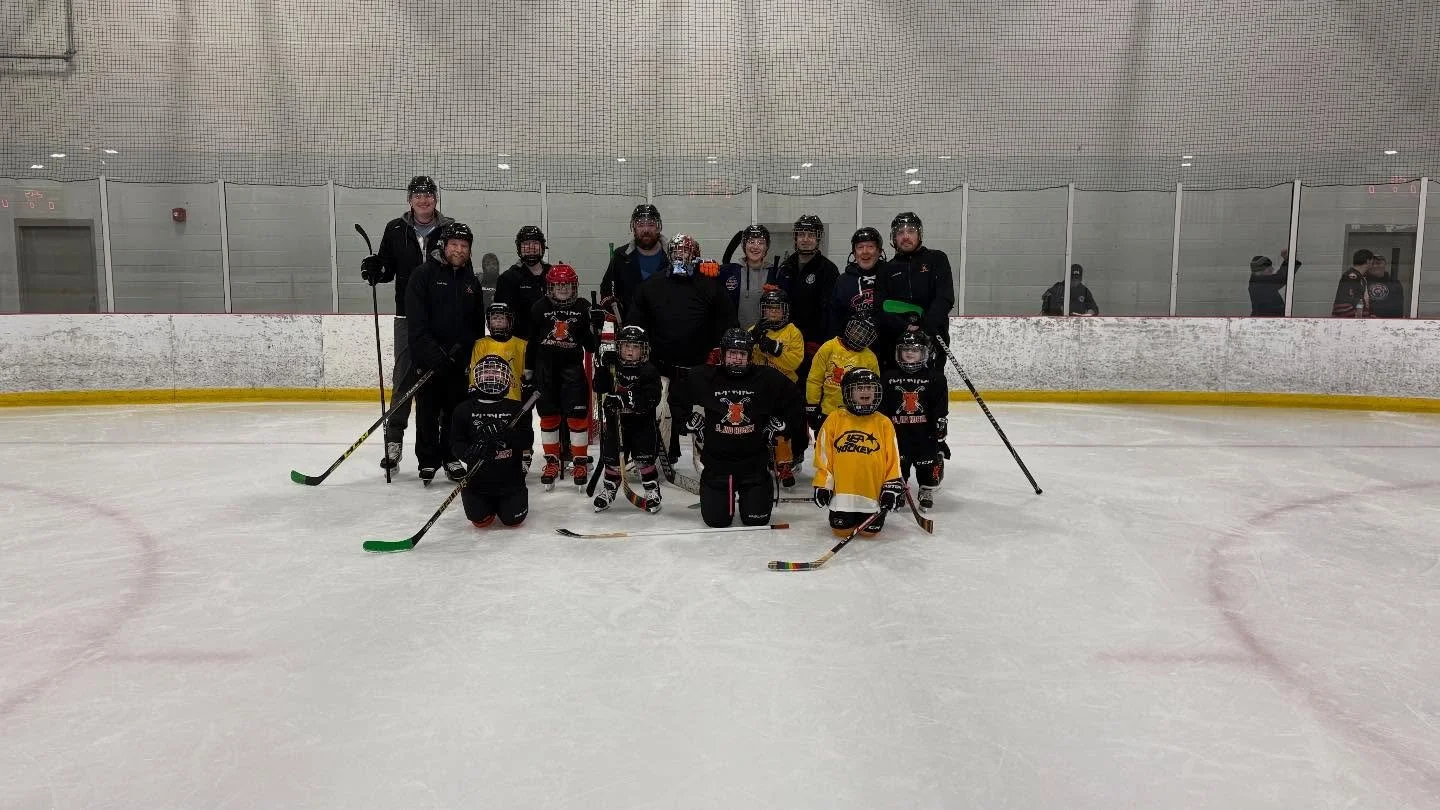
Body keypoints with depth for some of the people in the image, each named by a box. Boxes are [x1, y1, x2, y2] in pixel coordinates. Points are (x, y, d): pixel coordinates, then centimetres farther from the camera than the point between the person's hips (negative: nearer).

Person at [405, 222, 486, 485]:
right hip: (427, 357, -4)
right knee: (427, 411, 2)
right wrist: (434, 352, -22)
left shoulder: (472, 282, 11)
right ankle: (428, 461, 12)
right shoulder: (424, 274, -5)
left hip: (459, 361, 4)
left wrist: (471, 354, 6)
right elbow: (416, 322, -13)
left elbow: (478, 325, 16)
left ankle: (451, 457, 22)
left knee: (456, 411, 9)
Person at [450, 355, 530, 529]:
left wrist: (506, 434, -28)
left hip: (510, 479, 0)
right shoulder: (465, 409, 0)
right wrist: (470, 453, -26)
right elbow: (456, 443, -4)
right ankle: (490, 504, 30)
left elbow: (526, 441, -10)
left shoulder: (515, 409, -1)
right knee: (480, 520, -7)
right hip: (478, 479, 0)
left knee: (513, 518, -5)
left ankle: (503, 502, 32)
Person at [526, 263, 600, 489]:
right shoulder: (540, 308, 0)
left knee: (577, 414, -5)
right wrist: (528, 369, 5)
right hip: (545, 368, 1)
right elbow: (531, 340, 6)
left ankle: (580, 462, 8)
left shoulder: (583, 308, 1)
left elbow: (590, 345, 2)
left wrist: (595, 326, -16)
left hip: (572, 367, -1)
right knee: (548, 416, 7)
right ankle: (552, 462, 20)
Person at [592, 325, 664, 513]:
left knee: (644, 460, -4)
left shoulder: (649, 372, -9)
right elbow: (599, 389, -4)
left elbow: (652, 399, -20)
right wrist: (604, 368, -18)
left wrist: (626, 399, -31)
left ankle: (652, 491, 11)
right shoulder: (612, 367, 1)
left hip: (642, 422, -3)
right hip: (615, 422, 3)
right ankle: (608, 490, 29)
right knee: (612, 459, 10)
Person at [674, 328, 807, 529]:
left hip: (754, 459, 0)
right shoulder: (702, 377, -6)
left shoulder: (768, 378, -6)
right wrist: (694, 424, 3)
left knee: (757, 519, -2)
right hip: (716, 458, 0)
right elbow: (677, 402, 10)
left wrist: (775, 427, 1)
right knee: (716, 520, -1)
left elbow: (793, 403, 7)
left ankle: (764, 488, 31)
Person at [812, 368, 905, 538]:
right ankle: (849, 516, 31)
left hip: (874, 492, 0)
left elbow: (893, 458, 5)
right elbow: (823, 455, 3)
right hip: (842, 491, 0)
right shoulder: (835, 420, 1)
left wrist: (893, 485, -2)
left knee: (870, 531, -2)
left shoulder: (883, 423, 3)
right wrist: (822, 484, 0)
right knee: (841, 530, -3)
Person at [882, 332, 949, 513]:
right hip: (898, 432, 1)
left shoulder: (934, 378, -1)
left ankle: (927, 492, 26)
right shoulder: (889, 377, 2)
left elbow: (941, 409, -1)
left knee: (929, 463, 6)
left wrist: (940, 434, -4)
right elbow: (881, 408, 4)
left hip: (925, 432, 0)